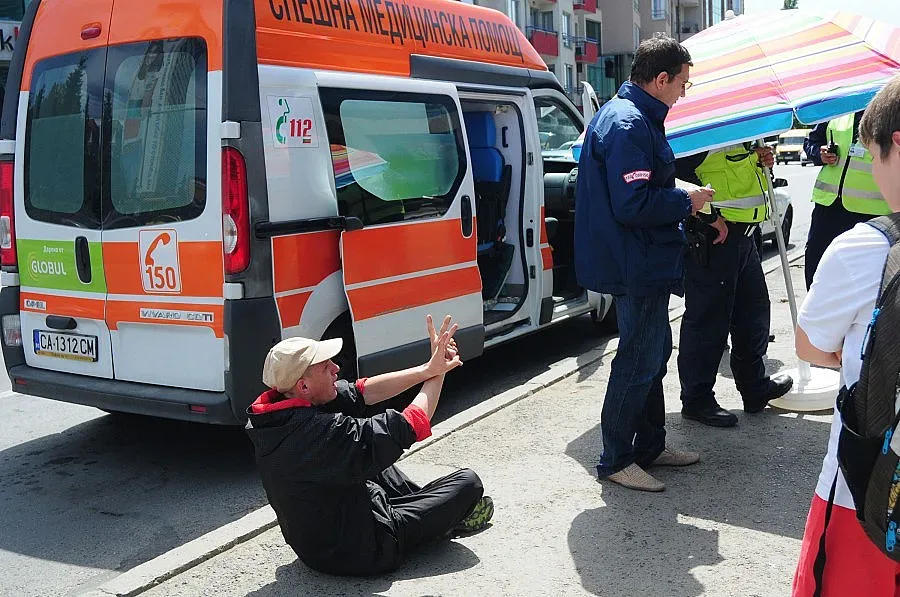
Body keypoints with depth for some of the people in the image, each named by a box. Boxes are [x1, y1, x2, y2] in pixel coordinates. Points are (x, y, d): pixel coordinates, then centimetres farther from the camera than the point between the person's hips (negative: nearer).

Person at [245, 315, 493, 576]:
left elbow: (362, 392, -5)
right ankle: (447, 517, 29)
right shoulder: (324, 432, -35)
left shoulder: (274, 414, -8)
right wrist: (437, 372, -12)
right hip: (358, 552, -8)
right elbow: (410, 427, -26)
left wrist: (427, 369, -10)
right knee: (468, 482, -1)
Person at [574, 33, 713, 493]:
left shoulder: (629, 115, 14)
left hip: (643, 263, 11)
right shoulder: (629, 124, -21)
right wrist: (687, 201, -14)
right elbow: (633, 205, -28)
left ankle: (650, 446, 33)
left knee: (653, 352, 19)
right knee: (639, 361, -1)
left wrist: (684, 198, 12)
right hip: (639, 266, -11)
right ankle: (616, 461, 12)